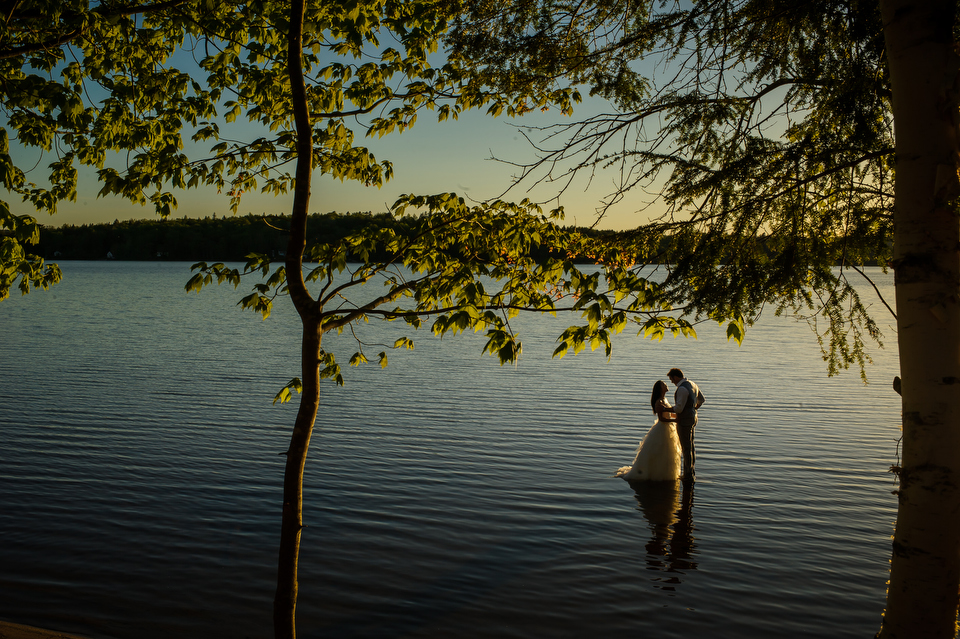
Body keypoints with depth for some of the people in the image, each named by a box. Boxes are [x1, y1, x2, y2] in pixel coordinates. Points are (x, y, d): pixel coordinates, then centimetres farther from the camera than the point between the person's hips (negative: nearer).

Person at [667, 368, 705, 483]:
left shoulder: (682, 389, -21)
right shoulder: (693, 385, 10)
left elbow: (679, 408, -23)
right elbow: (701, 400, 25)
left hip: (684, 420, -10)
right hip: (693, 418, 10)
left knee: (686, 448, -3)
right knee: (690, 446, 17)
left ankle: (688, 475, 2)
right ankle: (691, 472, 25)